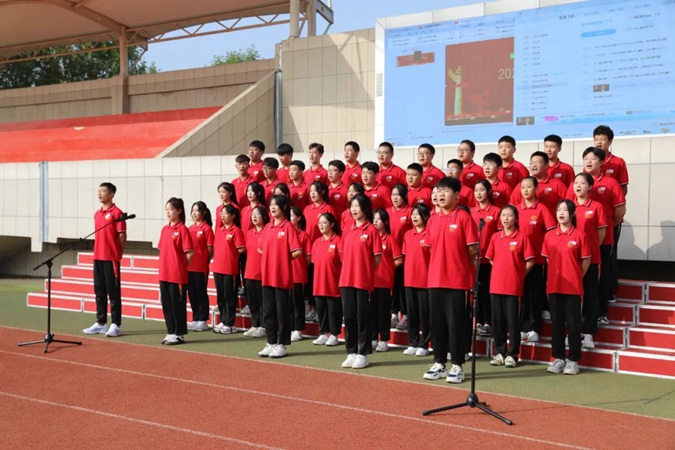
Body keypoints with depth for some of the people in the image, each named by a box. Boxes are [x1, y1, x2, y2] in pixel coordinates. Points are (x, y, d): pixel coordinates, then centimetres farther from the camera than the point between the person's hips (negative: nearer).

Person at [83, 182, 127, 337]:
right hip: (98, 258, 8)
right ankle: (101, 323, 20)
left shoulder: (116, 212, -9)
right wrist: (97, 253, 13)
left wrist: (118, 255, -5)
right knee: (99, 291, 12)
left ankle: (116, 325, 3)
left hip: (111, 259, -7)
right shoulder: (97, 213, 14)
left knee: (113, 292, -2)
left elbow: (122, 236, -9)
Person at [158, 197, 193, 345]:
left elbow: (189, 253, -11)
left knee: (177, 304, 1)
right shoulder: (164, 229, 12)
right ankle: (171, 332, 23)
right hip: (164, 274, 7)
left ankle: (179, 334, 11)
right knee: (166, 303, 12)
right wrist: (165, 266, 10)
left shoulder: (182, 229, -9)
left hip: (177, 275, -7)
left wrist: (180, 266, -3)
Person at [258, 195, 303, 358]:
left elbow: (298, 251, -15)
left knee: (282, 312, 3)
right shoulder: (267, 227, 10)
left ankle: (282, 345, 12)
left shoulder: (288, 226, -8)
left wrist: (284, 258, -3)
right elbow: (260, 248, 21)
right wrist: (270, 257, 7)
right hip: (267, 275, 6)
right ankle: (271, 343, 22)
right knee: (267, 311, 11)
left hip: (282, 277, -6)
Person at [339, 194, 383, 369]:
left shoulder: (371, 230, -6)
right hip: (346, 280, 6)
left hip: (363, 281, -5)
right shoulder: (347, 230, 11)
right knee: (349, 316, 9)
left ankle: (363, 354, 10)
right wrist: (351, 269, 10)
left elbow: (377, 257, -6)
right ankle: (351, 352, 19)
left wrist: (365, 270, 2)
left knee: (362, 317, 1)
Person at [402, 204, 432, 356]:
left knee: (424, 312, 2)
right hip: (409, 279, 5)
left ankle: (424, 344, 10)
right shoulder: (408, 234, 10)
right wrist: (406, 272, 13)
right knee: (411, 312, 10)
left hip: (425, 279, -5)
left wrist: (428, 247, -24)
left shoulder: (429, 234, -6)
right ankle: (413, 343, 20)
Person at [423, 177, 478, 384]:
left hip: (457, 281, -5)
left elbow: (473, 250, -6)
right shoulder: (432, 220, 9)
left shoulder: (463, 217, -7)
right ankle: (439, 363, 22)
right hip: (435, 280, 6)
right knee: (437, 323, 11)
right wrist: (437, 269, 12)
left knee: (456, 323, 2)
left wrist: (469, 274, 0)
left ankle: (457, 366, 12)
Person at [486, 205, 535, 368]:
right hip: (496, 285, 4)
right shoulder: (495, 237, 8)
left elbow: (530, 261, -3)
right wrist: (502, 272, 10)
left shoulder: (522, 237, -4)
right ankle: (500, 352, 19)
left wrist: (518, 274, 2)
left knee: (513, 321, 1)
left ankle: (512, 355, 10)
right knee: (497, 320, 8)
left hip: (513, 286, -4)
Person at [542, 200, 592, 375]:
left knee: (573, 323, 3)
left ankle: (573, 360, 12)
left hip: (573, 287, -4)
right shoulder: (549, 235, 6)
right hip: (553, 286, 4)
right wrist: (557, 275, 10)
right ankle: (558, 358, 20)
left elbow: (586, 261, 0)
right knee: (556, 323, 10)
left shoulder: (579, 235, -5)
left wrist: (575, 277, 3)